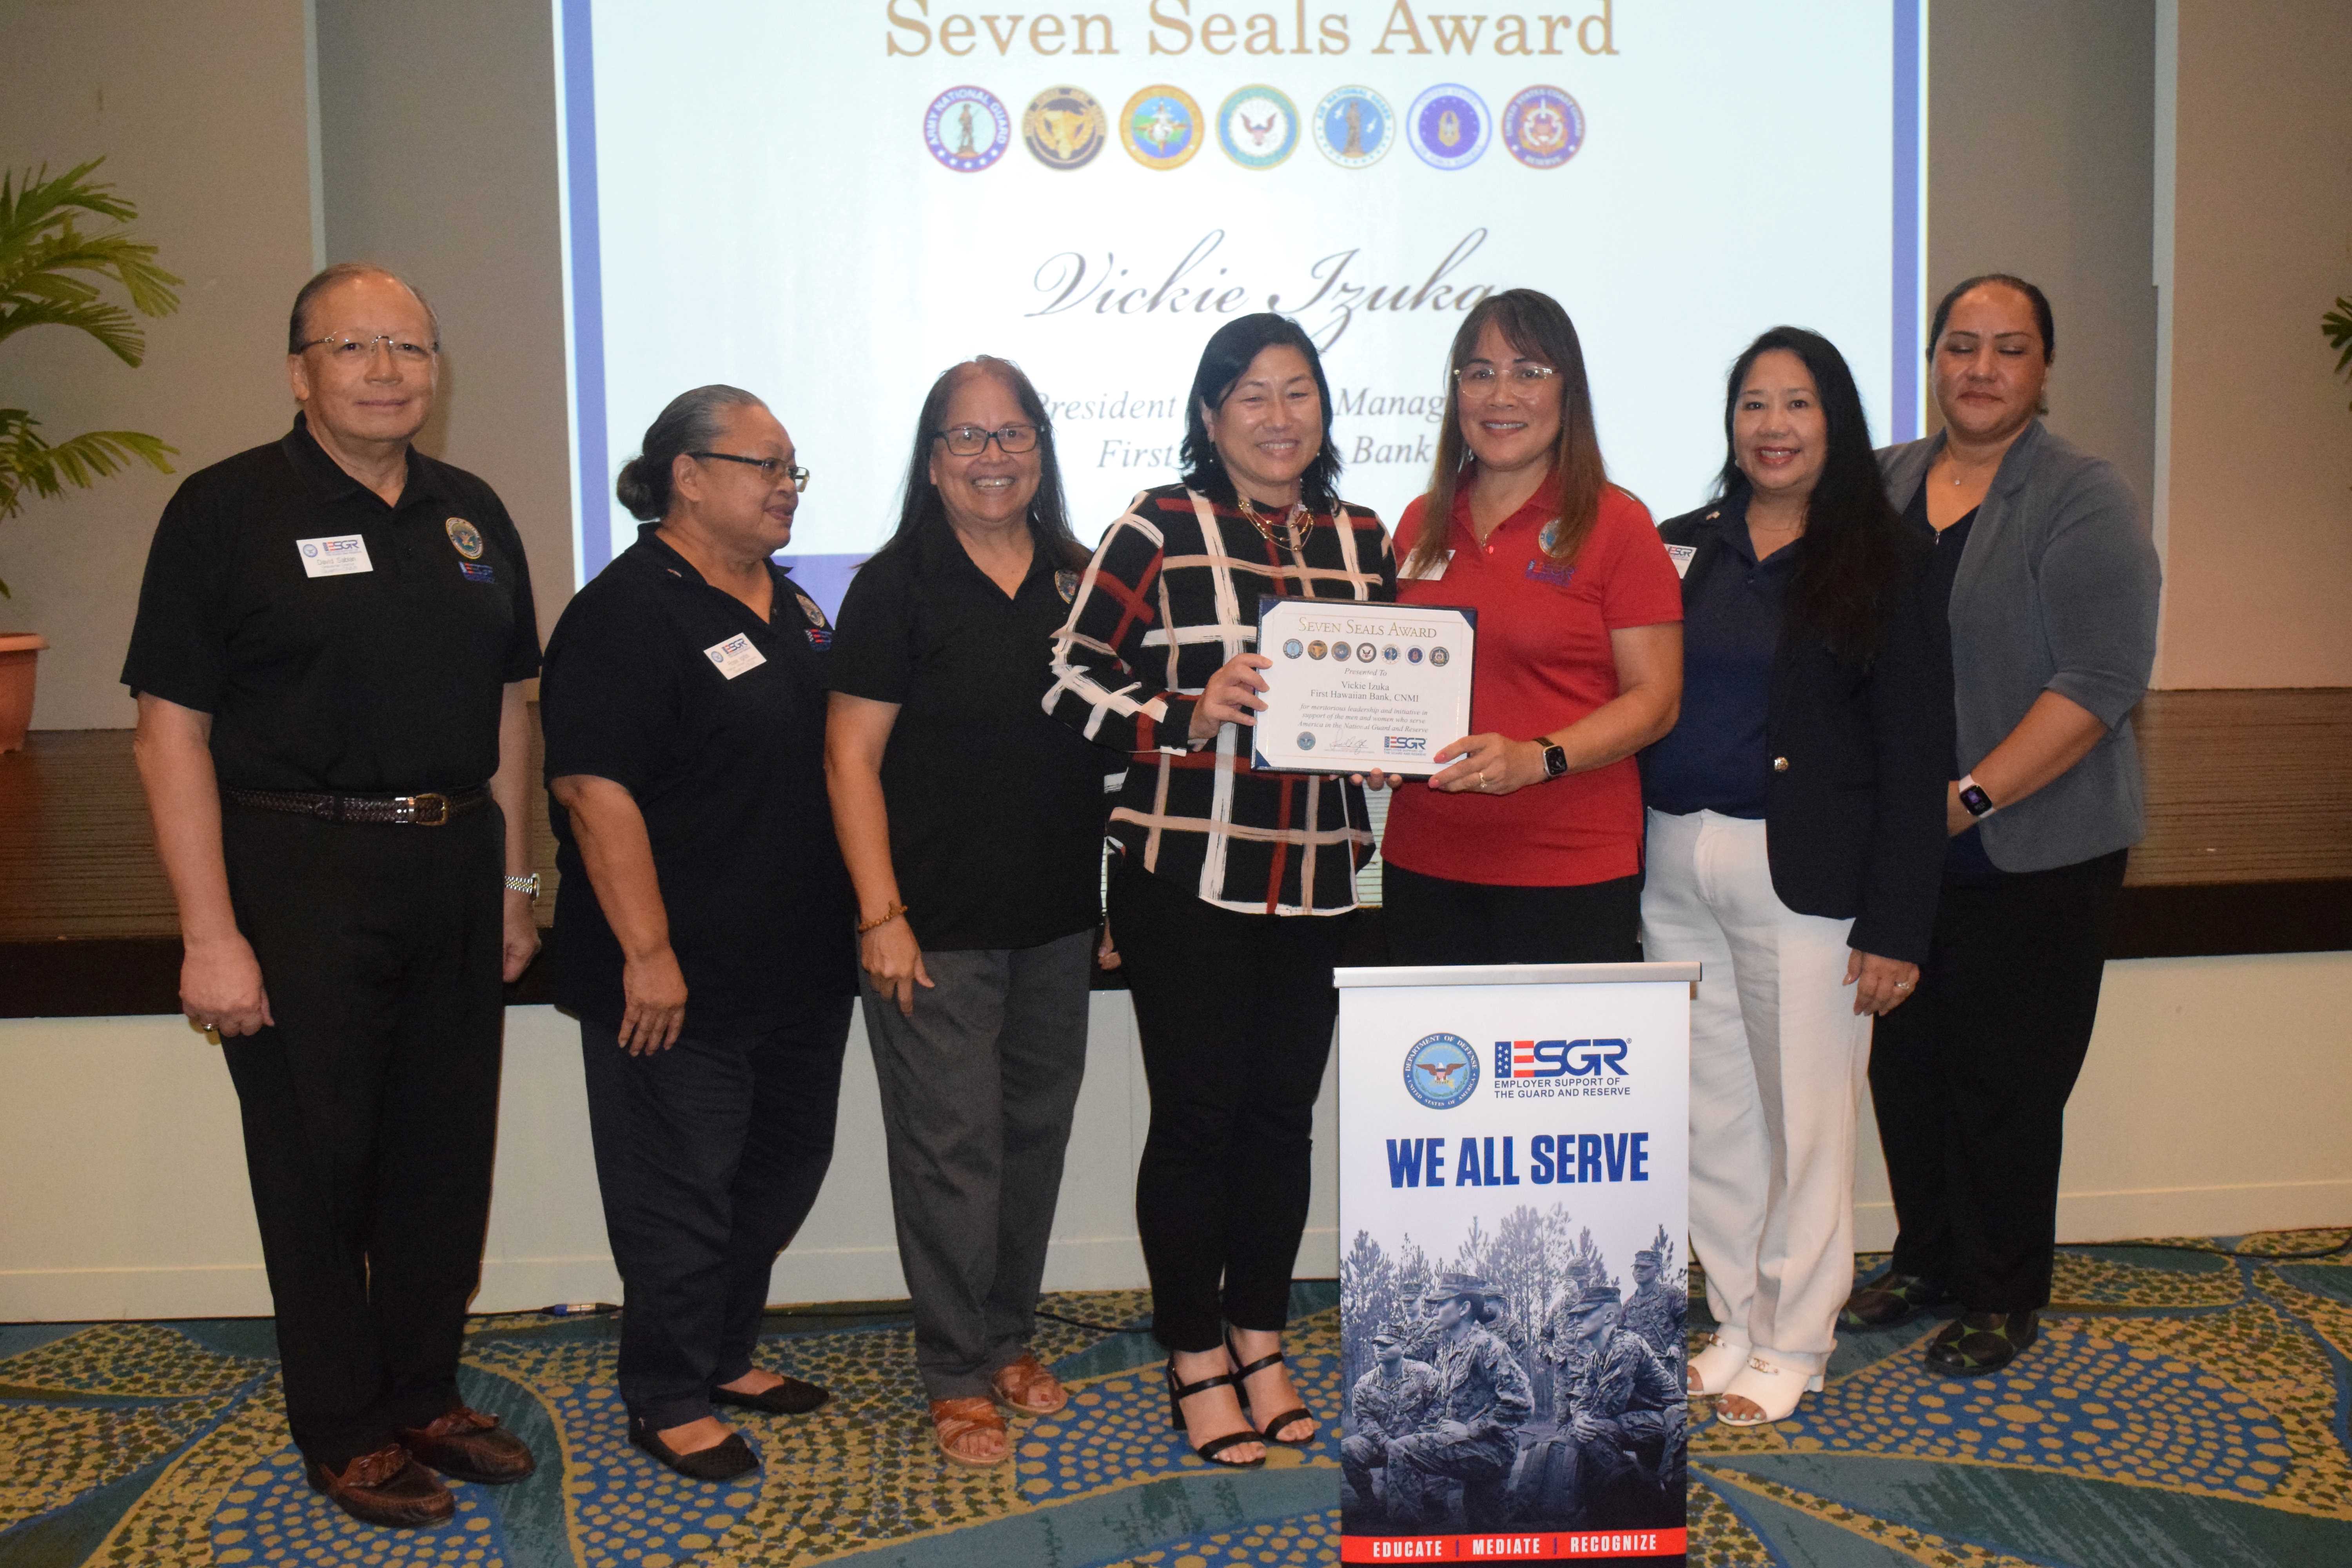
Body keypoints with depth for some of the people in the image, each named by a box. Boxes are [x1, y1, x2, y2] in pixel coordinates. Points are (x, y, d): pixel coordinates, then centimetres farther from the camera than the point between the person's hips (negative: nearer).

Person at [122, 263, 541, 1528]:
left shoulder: (471, 514, 10)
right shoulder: (228, 510, -6)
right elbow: (171, 729, -10)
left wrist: (514, 879, 12)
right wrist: (209, 936, -15)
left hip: (453, 869, 5)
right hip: (300, 876, -5)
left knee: (446, 1153, 12)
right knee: (318, 1162, 5)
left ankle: (425, 1397, 30)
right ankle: (344, 1433, 22)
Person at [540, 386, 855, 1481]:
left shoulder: (787, 603, 13)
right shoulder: (626, 612, -14)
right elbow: (594, 790, -20)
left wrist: (861, 913, 18)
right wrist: (647, 952, -23)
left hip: (797, 968, 9)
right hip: (682, 979, -9)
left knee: (784, 1165, 17)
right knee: (681, 1188, 3)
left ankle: (727, 1355, 35)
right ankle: (669, 1401, 20)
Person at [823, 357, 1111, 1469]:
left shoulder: (1077, 581, 9)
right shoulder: (898, 584, -6)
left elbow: (1113, 735, 17)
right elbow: (850, 757, -8)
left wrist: (1116, 892, 10)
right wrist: (880, 914, -14)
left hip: (1058, 919, 5)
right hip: (939, 923, -5)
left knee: (1037, 1130, 14)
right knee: (953, 1147, 0)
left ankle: (1009, 1338, 31)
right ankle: (957, 1377, 15)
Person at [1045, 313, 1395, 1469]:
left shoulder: (1361, 540, 12)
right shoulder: (1160, 529, -3)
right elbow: (1071, 681, -6)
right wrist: (1186, 719, -19)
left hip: (1315, 883, 5)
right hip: (1186, 876, -4)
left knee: (1284, 1111, 12)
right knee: (1196, 1114, 3)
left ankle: (1261, 1342, 28)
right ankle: (1194, 1360, 19)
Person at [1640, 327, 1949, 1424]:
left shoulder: (1879, 563, -1)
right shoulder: (1683, 548, 10)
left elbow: (1912, 755, -4)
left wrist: (1895, 925, -10)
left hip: (1802, 874, -4)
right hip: (1676, 870, 4)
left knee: (1804, 1117, 4)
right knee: (1713, 1114, 12)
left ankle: (1794, 1344, 20)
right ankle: (1739, 1322, 27)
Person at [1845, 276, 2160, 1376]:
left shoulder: (2084, 501, -8)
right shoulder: (1881, 483, 9)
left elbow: (2101, 682, -16)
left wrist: (1969, 797, -20)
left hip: (2031, 853, -5)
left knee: (2006, 1078, 3)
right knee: (1905, 1059, 12)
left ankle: (2003, 1296, 20)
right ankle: (1926, 1257, 32)